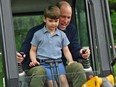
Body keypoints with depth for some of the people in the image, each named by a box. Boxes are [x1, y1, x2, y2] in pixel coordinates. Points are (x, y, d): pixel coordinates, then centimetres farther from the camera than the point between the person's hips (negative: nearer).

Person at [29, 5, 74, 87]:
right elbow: (33, 50, 14)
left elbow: (66, 50, 18)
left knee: (63, 80, -24)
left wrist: (71, 61, 1)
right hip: (44, 64, -1)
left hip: (58, 62, 1)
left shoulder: (62, 35, 14)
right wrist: (34, 60, -5)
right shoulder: (38, 34, 9)